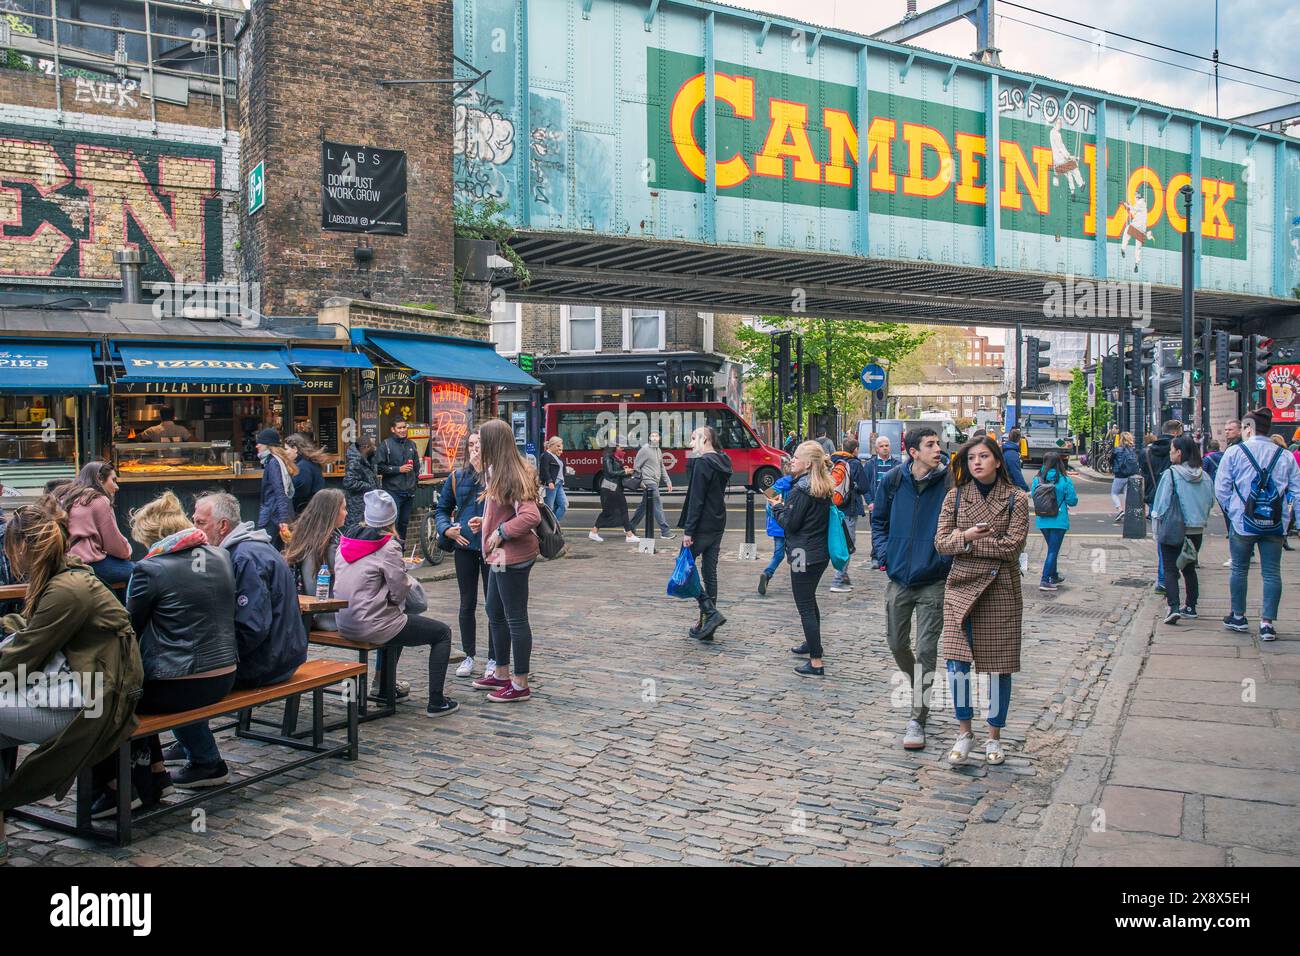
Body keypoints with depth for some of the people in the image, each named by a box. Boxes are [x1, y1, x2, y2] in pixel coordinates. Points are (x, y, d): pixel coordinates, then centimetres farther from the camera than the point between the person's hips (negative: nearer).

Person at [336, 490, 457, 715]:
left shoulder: (347, 539, 6)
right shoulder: (388, 547, -16)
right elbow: (399, 592, -14)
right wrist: (408, 581, 8)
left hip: (345, 623, 8)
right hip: (370, 625, -8)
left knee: (397, 621, 39)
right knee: (443, 633, 6)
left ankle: (384, 687, 44)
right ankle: (436, 702, 4)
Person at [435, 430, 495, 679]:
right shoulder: (457, 477, 5)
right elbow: (442, 509, 13)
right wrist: (447, 529, -6)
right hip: (465, 547, 3)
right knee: (467, 604, 12)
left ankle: (493, 659, 17)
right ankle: (469, 656, 25)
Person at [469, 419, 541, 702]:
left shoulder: (513, 477, -20)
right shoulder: (500, 473, 12)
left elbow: (530, 516, -29)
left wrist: (500, 532, -20)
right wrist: (485, 522, 12)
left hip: (513, 557, -11)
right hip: (502, 555, 11)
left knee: (515, 618, -1)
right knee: (495, 613, 20)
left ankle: (520, 685, 9)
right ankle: (501, 674, 33)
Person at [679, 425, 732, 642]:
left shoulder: (702, 463, -15)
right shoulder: (722, 462, 13)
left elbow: (696, 500, -19)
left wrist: (688, 530, -17)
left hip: (702, 526, -9)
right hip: (718, 525, 9)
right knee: (710, 572, 10)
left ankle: (710, 612, -11)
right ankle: (707, 624, 14)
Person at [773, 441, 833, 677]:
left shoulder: (801, 489, -18)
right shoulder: (823, 488, 8)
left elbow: (790, 523, -16)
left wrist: (778, 507, 1)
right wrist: (785, 507, 13)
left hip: (804, 555, -9)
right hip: (820, 553, 9)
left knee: (805, 606, -4)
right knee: (810, 601, 26)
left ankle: (816, 662, -3)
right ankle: (812, 642, 44)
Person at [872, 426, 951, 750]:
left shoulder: (949, 483, -10)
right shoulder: (893, 481, -2)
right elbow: (879, 520, 12)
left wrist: (948, 555, -11)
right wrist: (883, 553, 1)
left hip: (934, 581, -3)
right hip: (899, 578, 3)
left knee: (926, 651, -2)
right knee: (897, 644, 15)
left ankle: (917, 719, 6)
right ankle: (919, 690, 43)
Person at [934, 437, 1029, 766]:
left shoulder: (1016, 500, -1)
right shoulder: (955, 496, 6)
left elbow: (1012, 546, -11)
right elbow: (941, 542, 1)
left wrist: (967, 541, -10)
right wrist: (965, 536, -17)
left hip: (1000, 590, -1)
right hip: (961, 587, 1)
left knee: (998, 664, 5)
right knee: (957, 661, -6)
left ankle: (994, 736, 21)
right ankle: (964, 732, 12)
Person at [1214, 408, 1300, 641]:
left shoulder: (1234, 452, -5)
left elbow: (1221, 488, -5)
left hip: (1243, 521, -2)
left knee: (1239, 570, 12)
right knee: (1272, 572, 5)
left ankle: (1238, 617, 22)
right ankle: (1267, 622, 3)